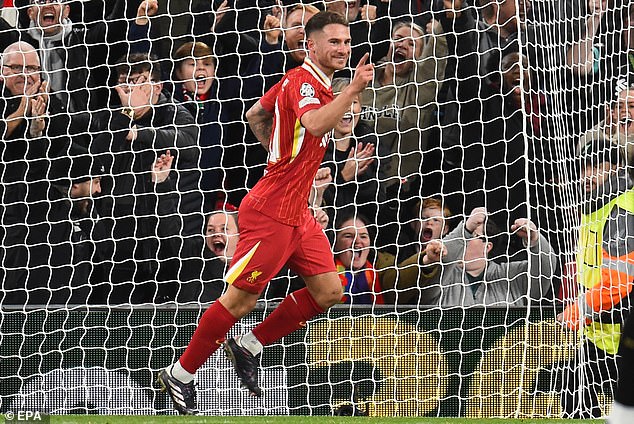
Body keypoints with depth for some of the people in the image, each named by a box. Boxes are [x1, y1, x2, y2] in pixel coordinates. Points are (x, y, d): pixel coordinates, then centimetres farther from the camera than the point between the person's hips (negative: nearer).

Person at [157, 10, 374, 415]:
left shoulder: (301, 81, 13)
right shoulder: (302, 82, -15)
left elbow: (255, 115, 25)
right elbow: (315, 125, -36)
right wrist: (354, 88, -36)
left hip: (297, 212, 10)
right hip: (271, 211, -10)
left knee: (329, 291, 5)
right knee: (240, 299, -5)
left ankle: (249, 347, 17)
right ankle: (180, 374, 8)